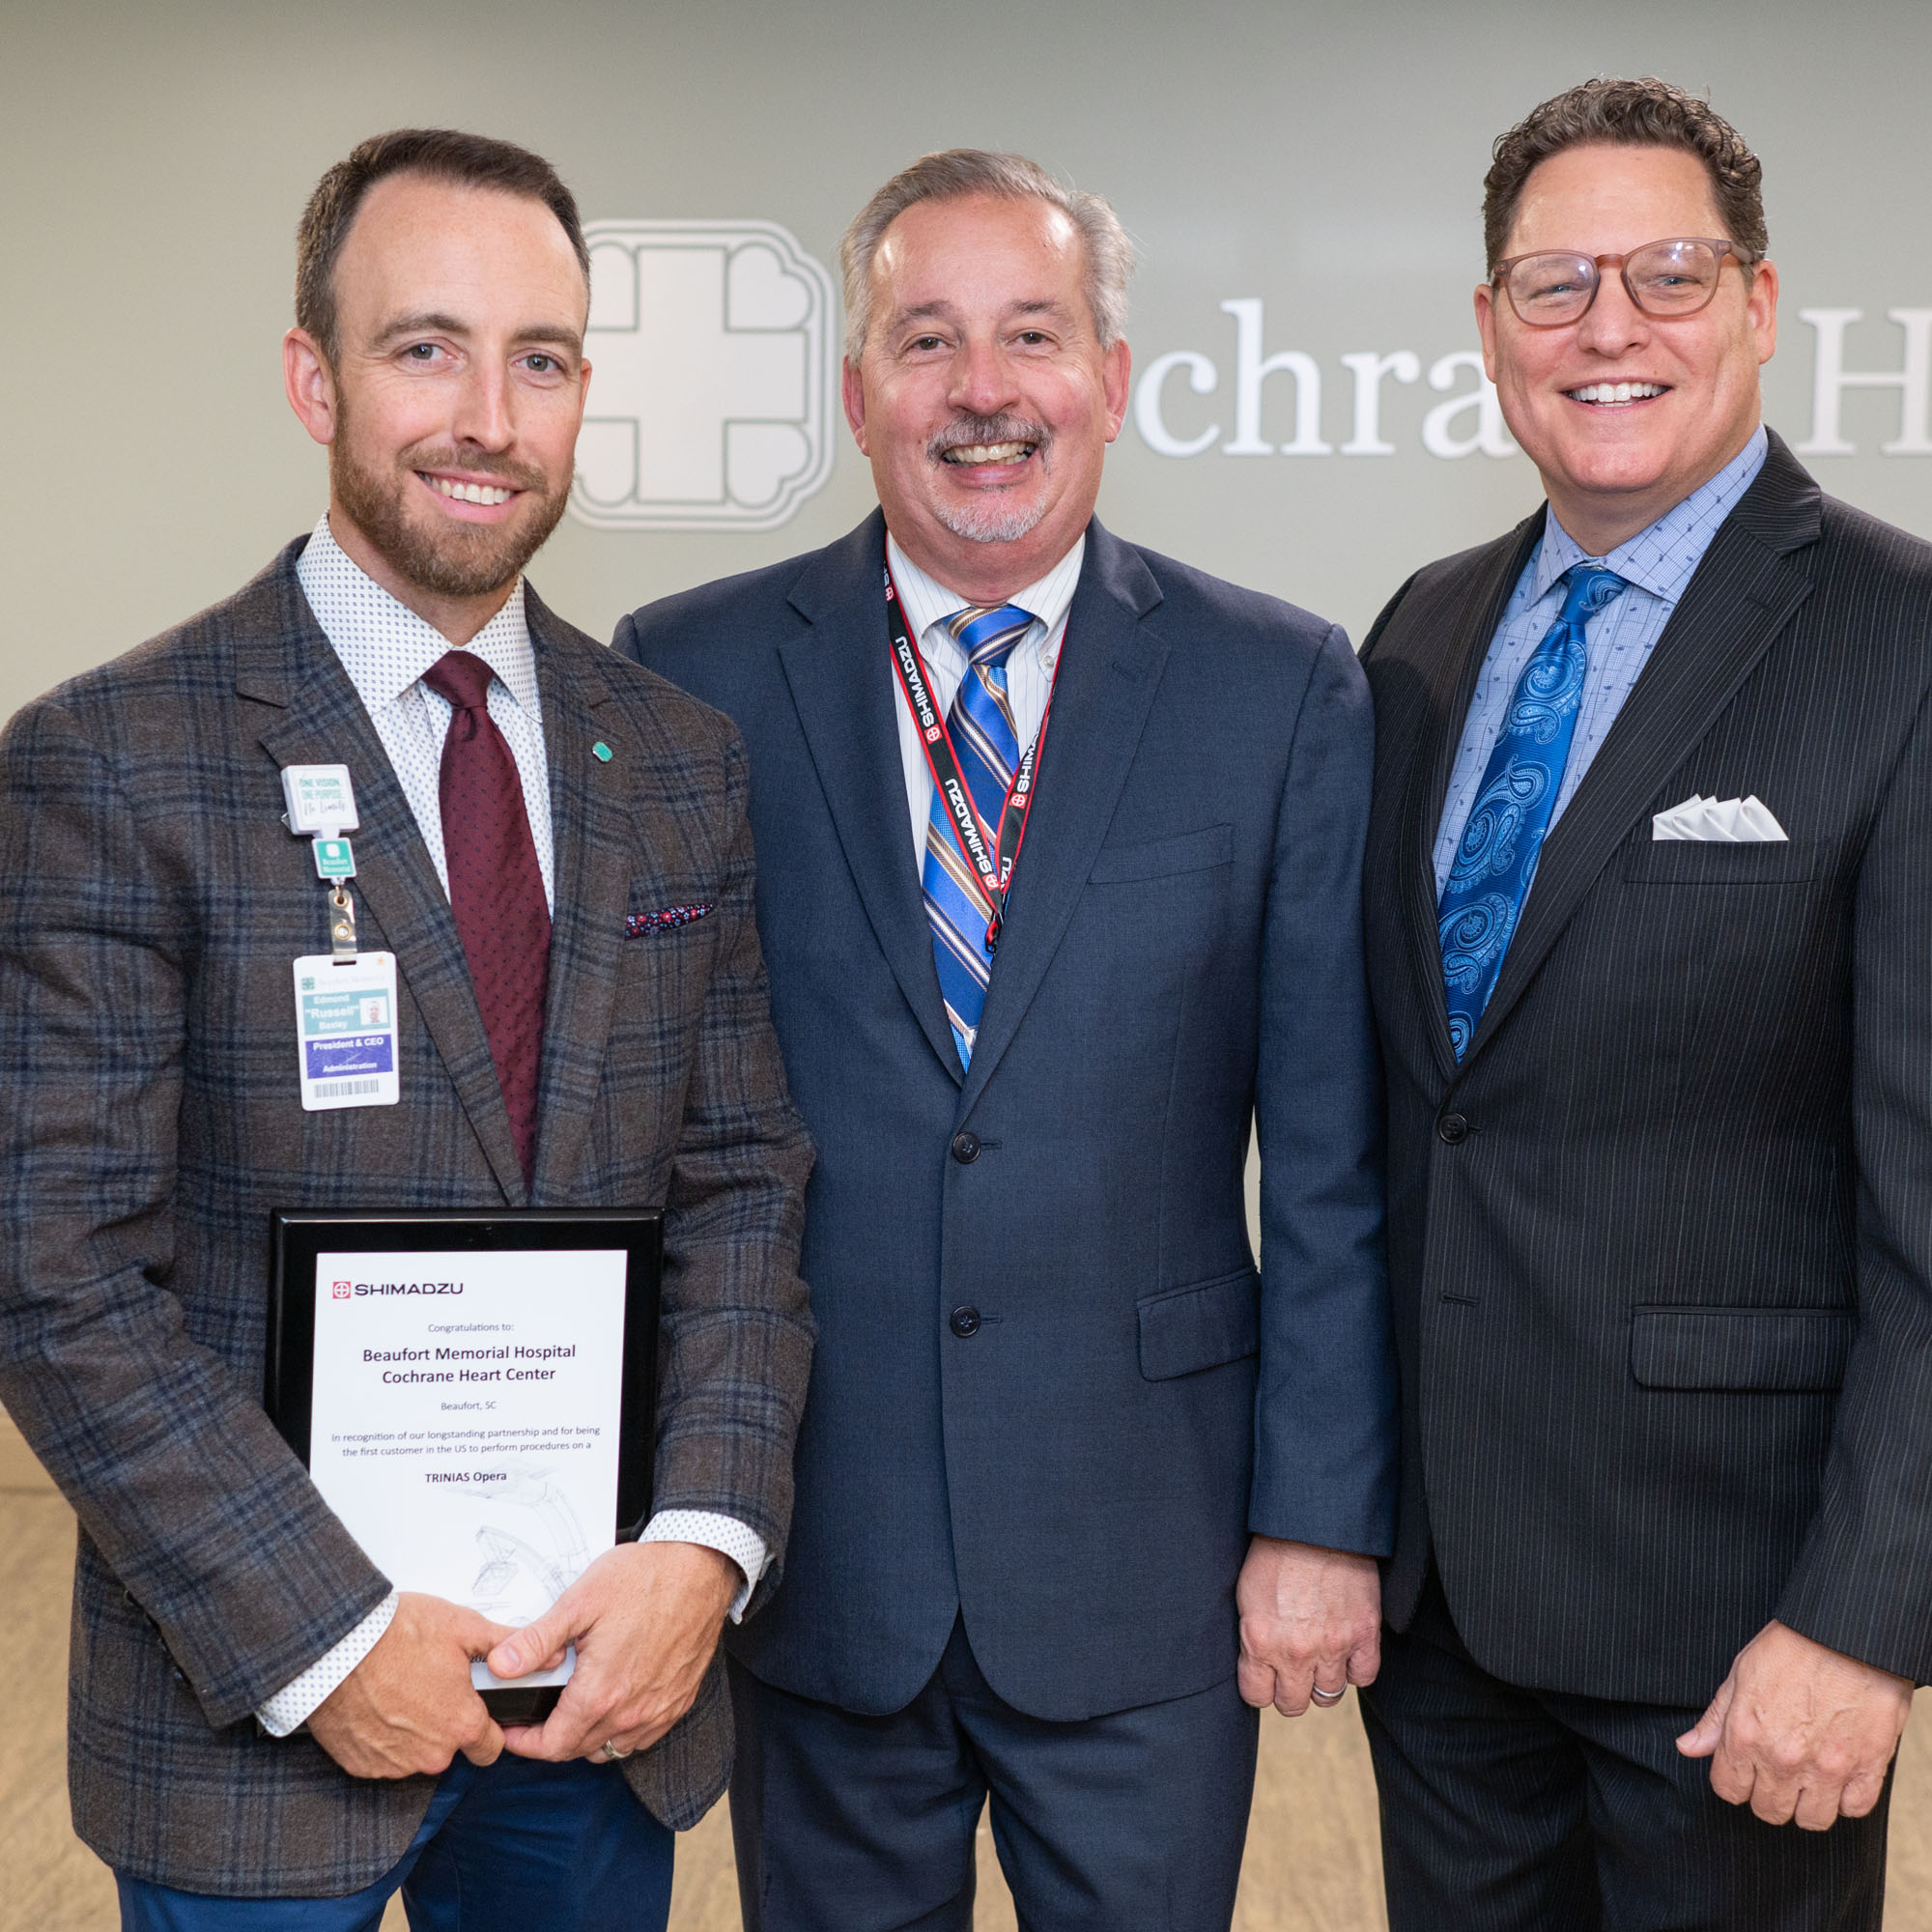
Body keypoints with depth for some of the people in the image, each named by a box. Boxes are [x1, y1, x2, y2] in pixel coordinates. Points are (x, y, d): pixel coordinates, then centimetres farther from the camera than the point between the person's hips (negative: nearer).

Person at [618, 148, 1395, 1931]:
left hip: (1147, 1563, 0)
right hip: (806, 1550, 1)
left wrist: (1324, 1515, -3)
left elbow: (1331, 1158, -1)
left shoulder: (1284, 691, -2)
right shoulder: (693, 679, -2)